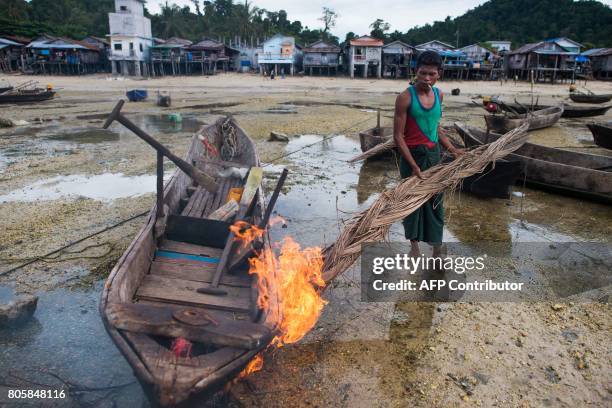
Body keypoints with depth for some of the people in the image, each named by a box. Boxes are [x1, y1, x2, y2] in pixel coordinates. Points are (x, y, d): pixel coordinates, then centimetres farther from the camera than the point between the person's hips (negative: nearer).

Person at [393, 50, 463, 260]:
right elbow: (398, 136, -16)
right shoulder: (406, 97, -14)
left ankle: (437, 246, 21)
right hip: (412, 154, -5)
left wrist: (452, 149, 12)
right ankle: (414, 244, 24)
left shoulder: (439, 95, 5)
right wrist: (414, 166, -19)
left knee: (435, 199, 9)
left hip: (434, 154, 5)